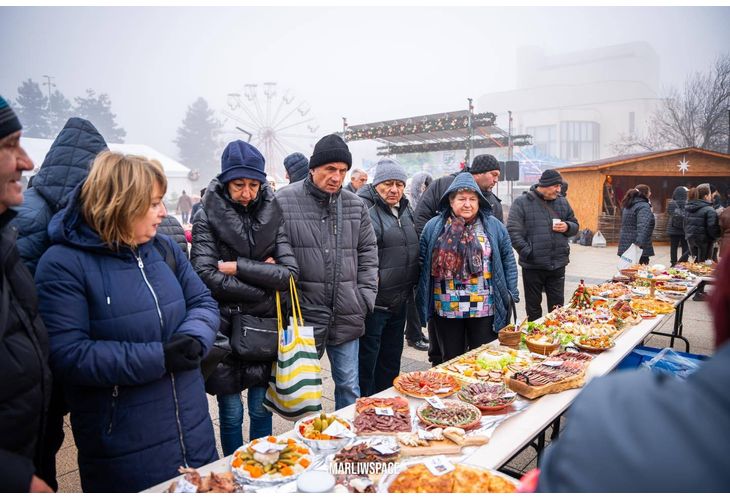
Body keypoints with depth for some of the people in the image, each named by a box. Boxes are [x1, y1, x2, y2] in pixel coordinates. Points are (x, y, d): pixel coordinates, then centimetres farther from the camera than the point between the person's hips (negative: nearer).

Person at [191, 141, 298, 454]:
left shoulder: (272, 214, 2)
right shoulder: (208, 217, -5)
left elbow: (290, 273, -9)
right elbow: (206, 277, -17)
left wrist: (237, 267, -15)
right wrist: (265, 280, -13)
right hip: (225, 328, -2)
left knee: (261, 409, 14)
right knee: (231, 413, 10)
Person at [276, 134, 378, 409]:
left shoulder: (356, 205, 7)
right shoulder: (284, 200, -6)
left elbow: (368, 253, 11)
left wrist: (365, 297, 3)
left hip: (347, 315, 3)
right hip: (303, 314, -3)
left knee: (349, 385, 15)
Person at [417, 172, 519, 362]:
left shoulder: (494, 226, 3)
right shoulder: (434, 227, 2)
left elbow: (508, 261, 6)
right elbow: (422, 262, 5)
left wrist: (511, 295, 2)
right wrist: (423, 298, 1)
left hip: (485, 310, 0)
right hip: (446, 310, 0)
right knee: (451, 361, 14)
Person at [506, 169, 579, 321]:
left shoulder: (562, 202, 10)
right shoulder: (522, 203, -6)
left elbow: (575, 225, 19)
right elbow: (513, 231, -11)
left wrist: (567, 227, -5)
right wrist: (528, 252, -17)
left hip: (558, 265, 4)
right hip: (532, 266, -4)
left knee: (557, 306, 12)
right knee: (533, 308, 10)